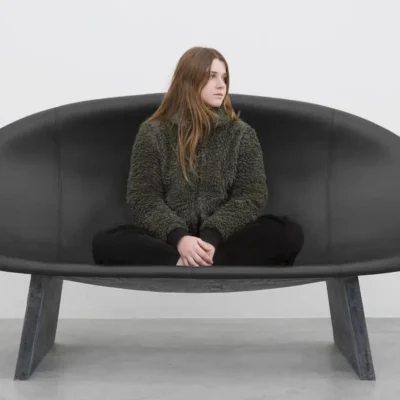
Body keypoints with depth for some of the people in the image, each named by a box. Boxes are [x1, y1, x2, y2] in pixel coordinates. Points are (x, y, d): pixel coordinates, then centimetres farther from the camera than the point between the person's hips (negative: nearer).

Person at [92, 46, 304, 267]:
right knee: (105, 241, -27)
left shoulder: (242, 134, 9)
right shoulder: (153, 132, 6)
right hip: (169, 242, 0)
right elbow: (143, 198, -2)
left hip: (224, 242, 1)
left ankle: (183, 268, -32)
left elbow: (251, 196, -1)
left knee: (288, 232, -25)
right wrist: (178, 237, -22)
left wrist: (212, 236, -19)